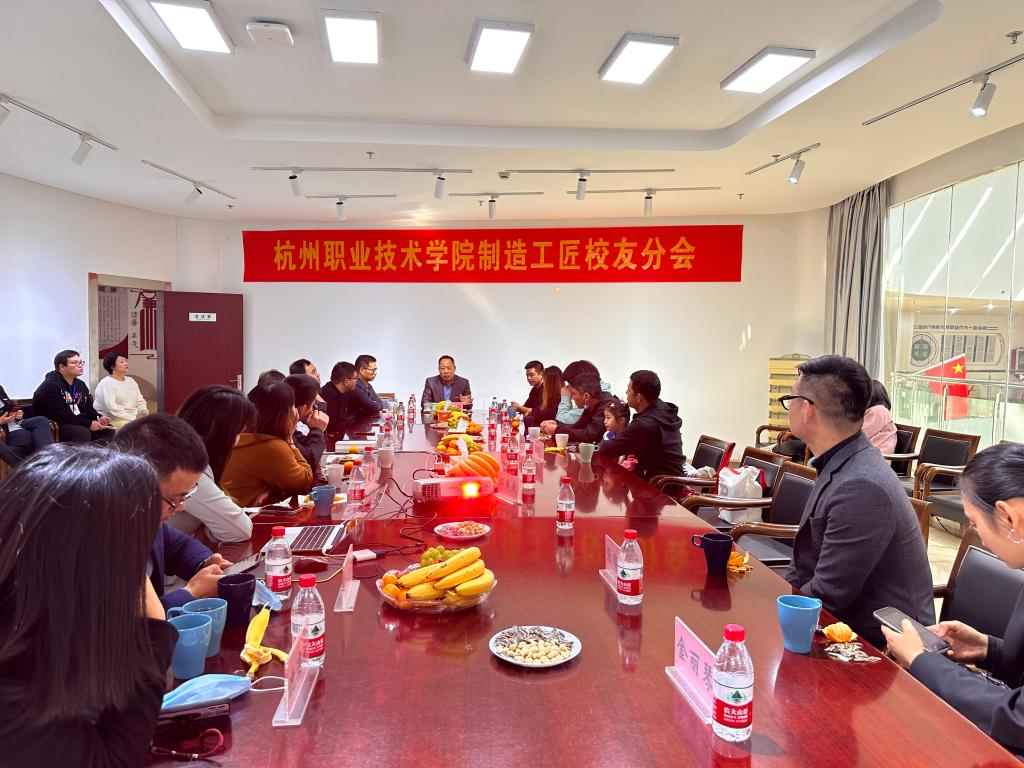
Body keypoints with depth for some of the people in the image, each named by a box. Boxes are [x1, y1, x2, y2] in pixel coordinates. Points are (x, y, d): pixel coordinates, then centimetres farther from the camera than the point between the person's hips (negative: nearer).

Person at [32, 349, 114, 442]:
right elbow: (60, 416, -24)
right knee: (83, 433, -33)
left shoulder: (80, 384, 12)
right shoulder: (50, 386, -16)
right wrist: (88, 424, -25)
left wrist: (98, 418, -12)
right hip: (54, 426, -8)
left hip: (77, 424, 8)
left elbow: (88, 408, 11)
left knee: (108, 430, -6)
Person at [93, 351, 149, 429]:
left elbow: (140, 401, 17)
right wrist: (133, 417, -19)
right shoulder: (106, 383, -6)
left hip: (135, 418, 7)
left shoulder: (131, 381, 18)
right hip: (114, 420, -7)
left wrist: (143, 413, -5)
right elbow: (111, 408, -17)